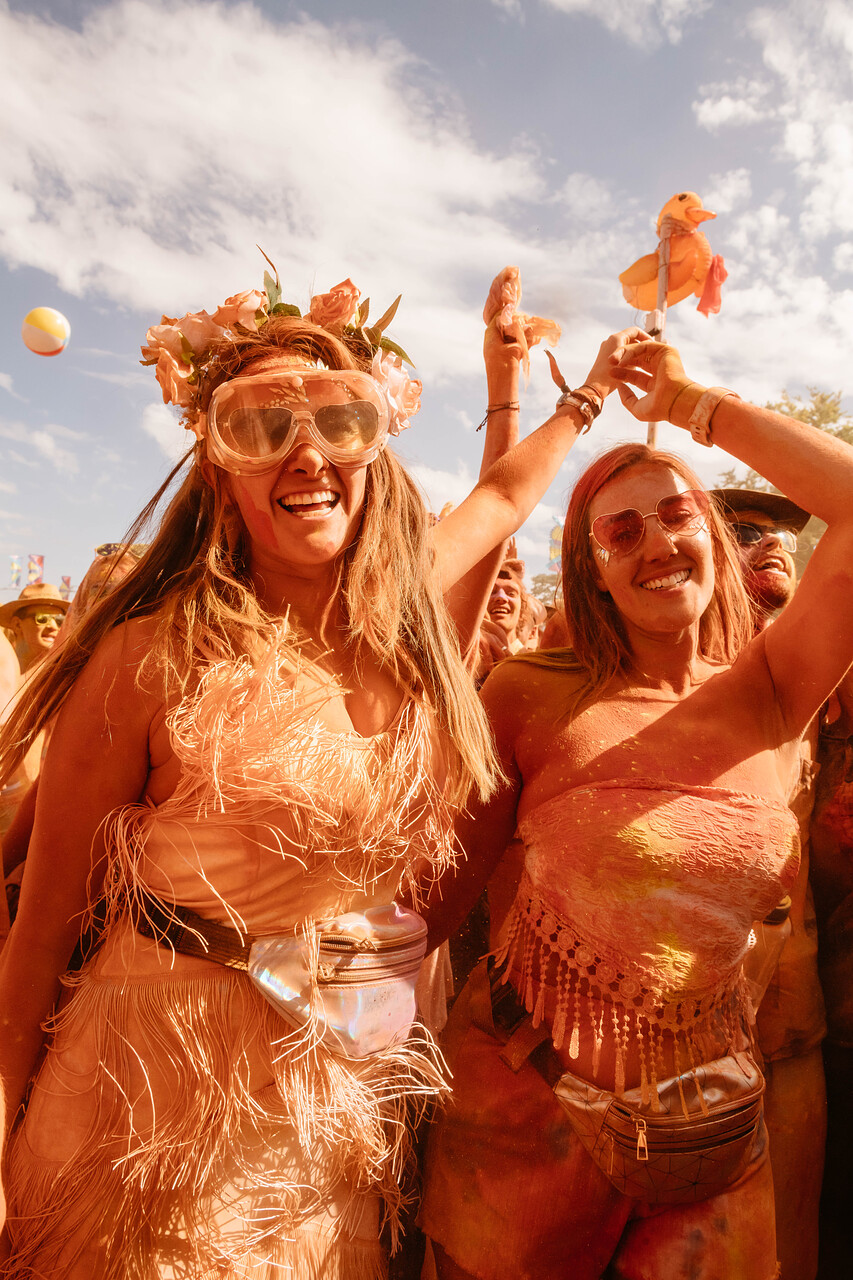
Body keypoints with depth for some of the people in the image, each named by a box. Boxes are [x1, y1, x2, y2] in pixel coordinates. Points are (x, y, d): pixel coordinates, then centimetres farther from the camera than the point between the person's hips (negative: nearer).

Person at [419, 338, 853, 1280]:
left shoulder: (768, 698, -5)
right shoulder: (533, 697, -11)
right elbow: (439, 886, -7)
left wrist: (694, 404, -11)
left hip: (709, 1125, 2)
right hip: (531, 1104, -2)